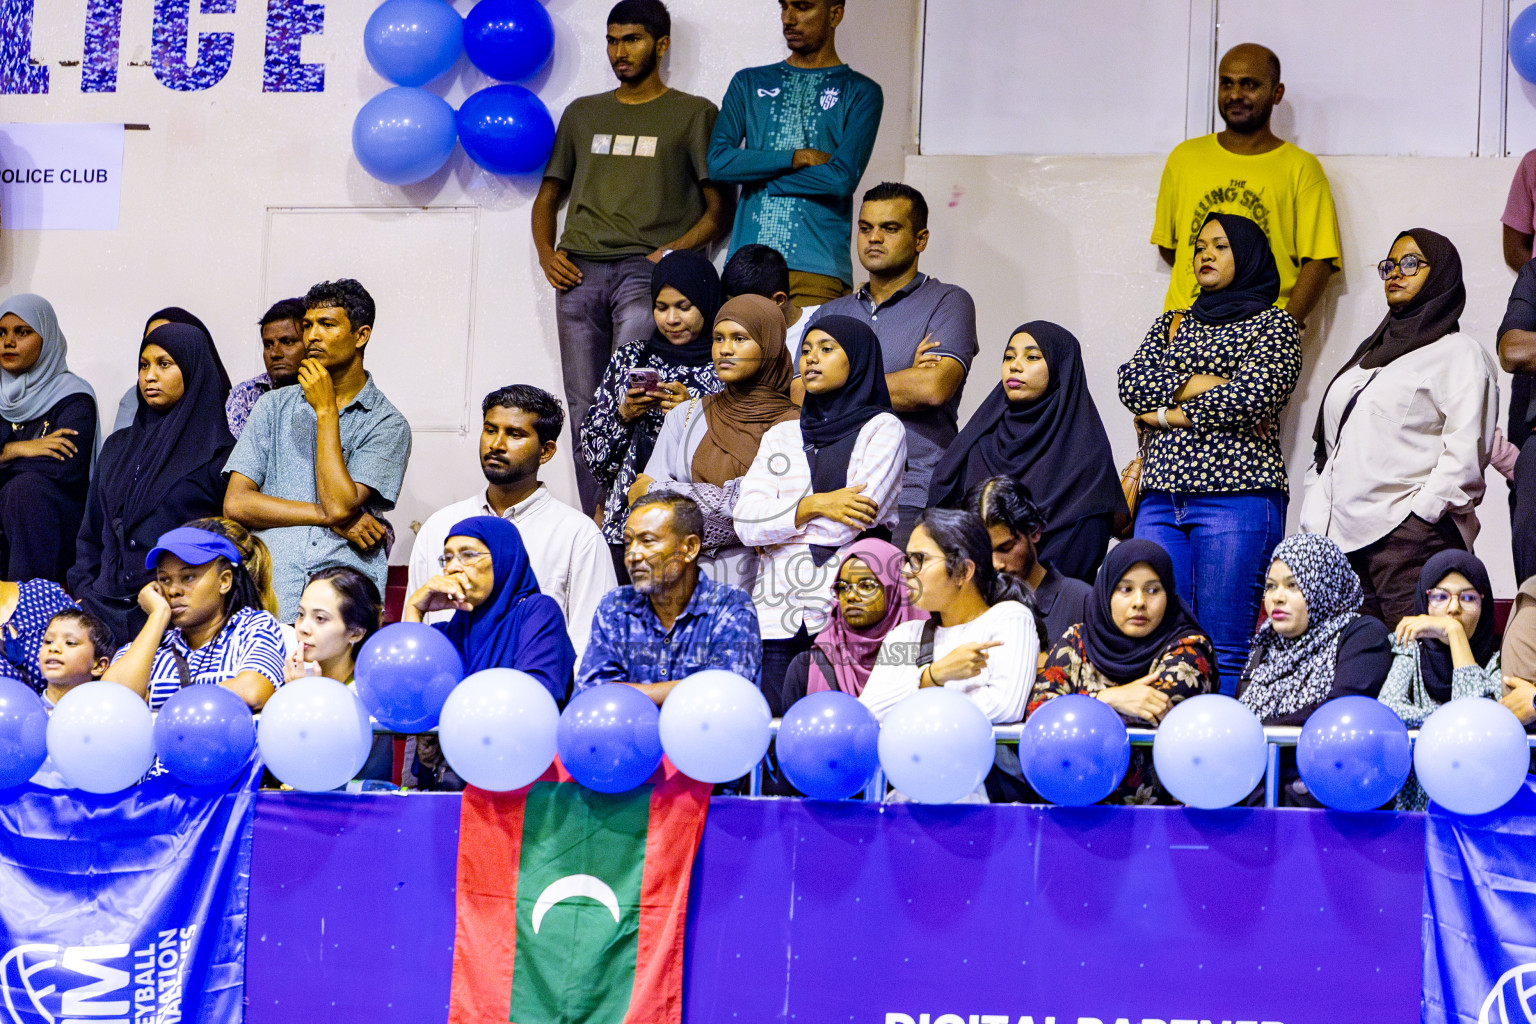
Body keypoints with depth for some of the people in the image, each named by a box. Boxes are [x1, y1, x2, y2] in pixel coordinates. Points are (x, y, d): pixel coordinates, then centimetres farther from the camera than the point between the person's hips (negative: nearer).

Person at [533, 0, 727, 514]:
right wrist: (546, 252, 8)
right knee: (585, 410, 0)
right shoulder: (583, 113, 24)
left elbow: (720, 209, 6)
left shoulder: (693, 114, 10)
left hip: (645, 266, -5)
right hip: (579, 271, 5)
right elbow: (548, 195, 27)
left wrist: (674, 250, -10)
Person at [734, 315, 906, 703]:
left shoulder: (883, 428, 7)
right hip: (776, 610, 4)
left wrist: (775, 526, 4)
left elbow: (855, 521, -7)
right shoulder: (782, 436, 19)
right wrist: (814, 505, -9)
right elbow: (745, 522, 5)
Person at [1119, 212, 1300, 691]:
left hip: (1237, 494, -5)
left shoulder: (1274, 324, 7)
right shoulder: (1171, 324, 23)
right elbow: (1132, 381, 6)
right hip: (1162, 494, 5)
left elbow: (1254, 397, -9)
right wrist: (1204, 386, -5)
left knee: (1225, 651, -9)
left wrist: (1167, 415, -1)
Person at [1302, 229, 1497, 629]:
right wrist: (1316, 517, 13)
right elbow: (1328, 446, 24)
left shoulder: (1458, 353, 2)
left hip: (1412, 536, -7)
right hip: (1342, 536, 7)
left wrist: (1420, 514, -15)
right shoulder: (1372, 350, 25)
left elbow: (1465, 453, -9)